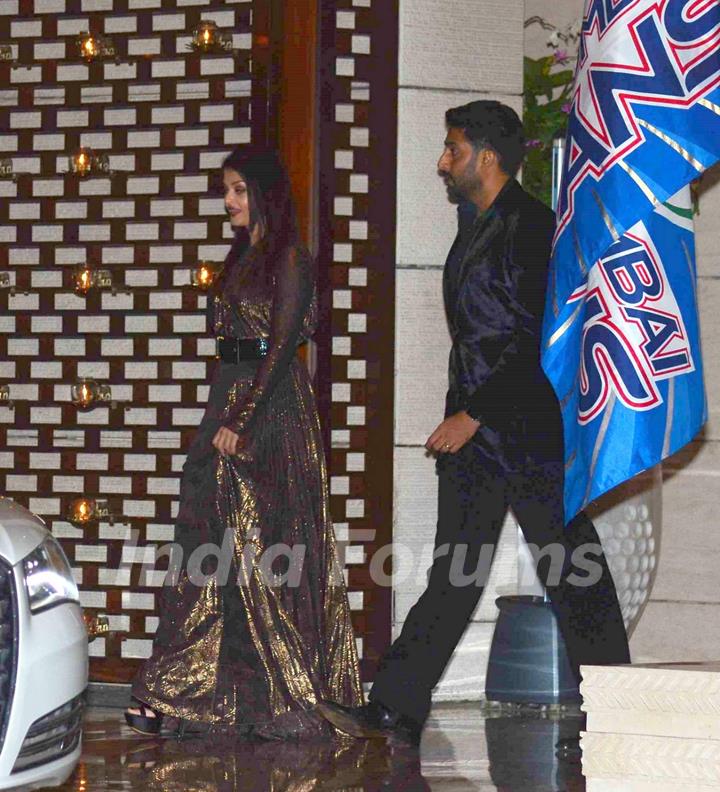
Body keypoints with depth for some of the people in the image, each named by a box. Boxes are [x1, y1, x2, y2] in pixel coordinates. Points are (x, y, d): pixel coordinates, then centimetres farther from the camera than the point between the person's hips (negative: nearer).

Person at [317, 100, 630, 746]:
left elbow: (541, 342, -18)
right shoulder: (475, 228, 17)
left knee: (571, 573, -1)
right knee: (454, 572, 5)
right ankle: (396, 711, 2)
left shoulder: (533, 227, -12)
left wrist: (474, 415, -18)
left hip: (531, 431, -9)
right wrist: (462, 417, 17)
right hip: (472, 430, 9)